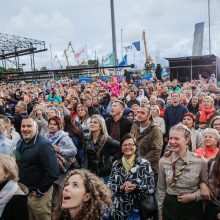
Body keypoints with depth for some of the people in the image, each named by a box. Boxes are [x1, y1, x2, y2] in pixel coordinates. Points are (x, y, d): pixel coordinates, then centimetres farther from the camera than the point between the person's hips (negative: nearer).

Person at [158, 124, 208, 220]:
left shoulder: (200, 161, -11)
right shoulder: (163, 161, -7)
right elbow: (161, 188, 3)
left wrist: (194, 196, -14)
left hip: (193, 207, -1)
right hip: (170, 206, 1)